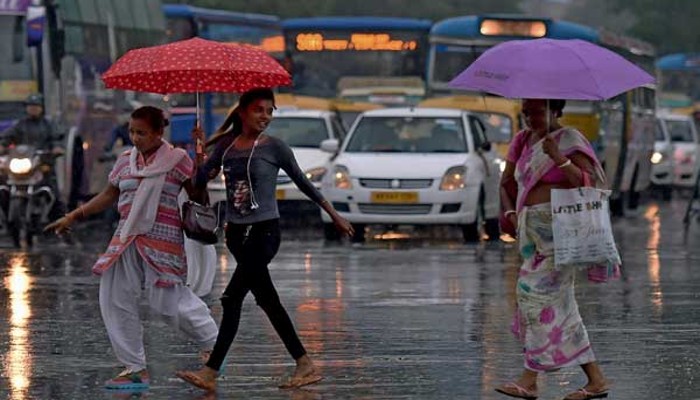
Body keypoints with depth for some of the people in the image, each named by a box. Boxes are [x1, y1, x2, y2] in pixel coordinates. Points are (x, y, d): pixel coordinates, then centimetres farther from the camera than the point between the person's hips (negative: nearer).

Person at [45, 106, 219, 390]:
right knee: (115, 300, 0)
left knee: (168, 299, -8)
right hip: (126, 238, 6)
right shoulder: (125, 161, 13)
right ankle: (134, 368, 5)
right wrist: (73, 216, 19)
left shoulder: (176, 159, -3)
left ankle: (212, 344, 18)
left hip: (162, 238, -6)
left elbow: (198, 194, -2)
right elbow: (108, 196, 22)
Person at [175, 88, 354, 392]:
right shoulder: (226, 145, 7)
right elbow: (200, 181, 4)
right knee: (267, 300, 9)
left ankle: (211, 372, -15)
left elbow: (303, 183, 6)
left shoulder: (274, 148, -4)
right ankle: (305, 366, 17)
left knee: (233, 298, -13)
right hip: (236, 231, 6)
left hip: (265, 231, -5)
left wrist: (334, 216, 12)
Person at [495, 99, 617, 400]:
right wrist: (510, 212, 0)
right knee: (558, 305, 7)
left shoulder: (570, 141, -7)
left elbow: (588, 183, -16)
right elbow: (507, 183, 18)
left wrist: (560, 159, -27)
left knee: (539, 295, -12)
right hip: (533, 232, 8)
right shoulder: (522, 141, 14)